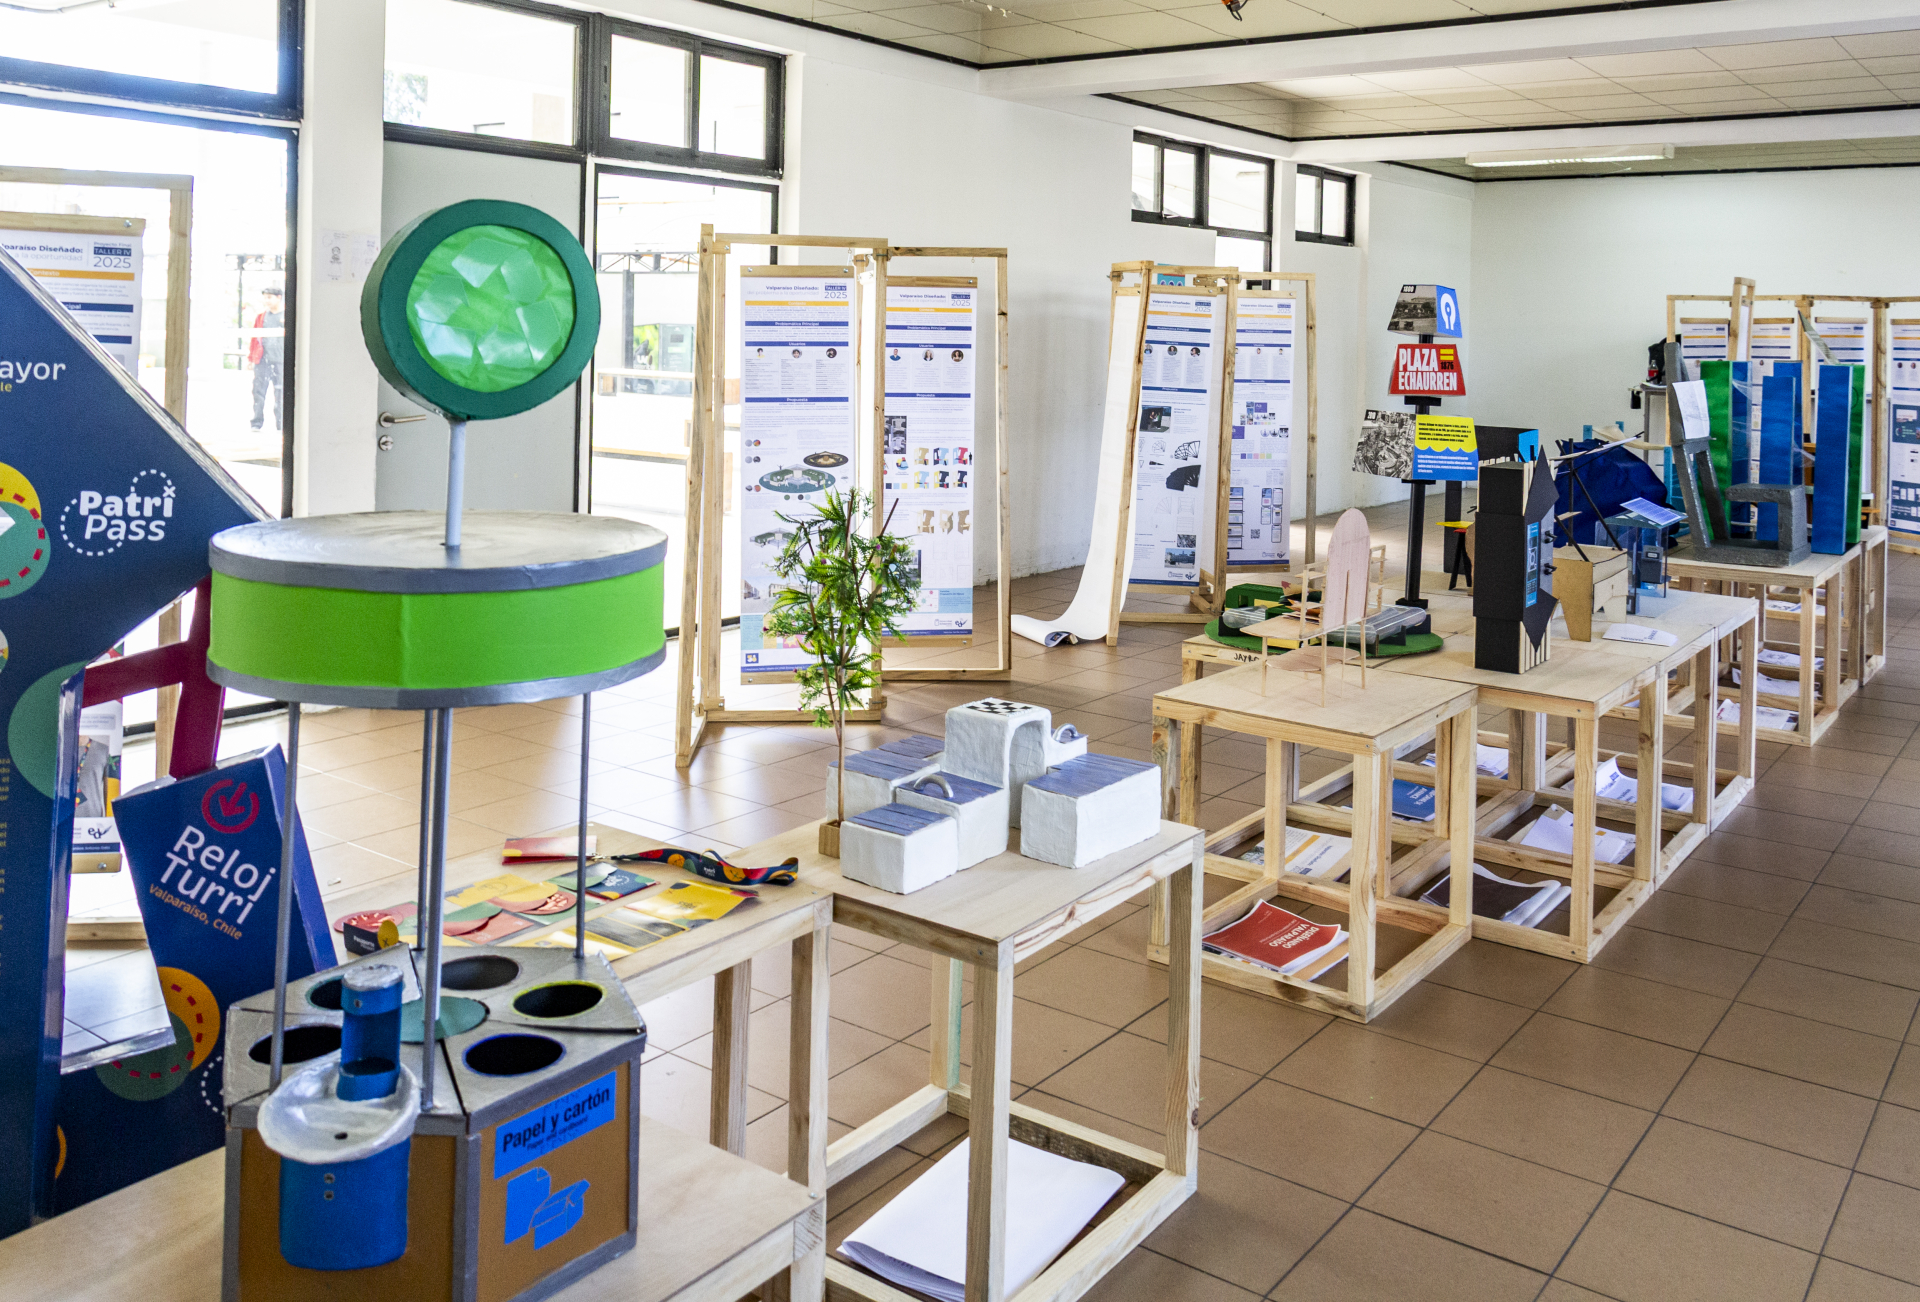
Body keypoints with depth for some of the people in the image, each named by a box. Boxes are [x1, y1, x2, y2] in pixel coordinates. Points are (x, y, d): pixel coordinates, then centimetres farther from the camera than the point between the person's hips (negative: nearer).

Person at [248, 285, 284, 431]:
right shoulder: (260, 318, 15)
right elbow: (254, 338, 17)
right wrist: (250, 357, 13)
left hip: (280, 361, -2)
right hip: (262, 361, 2)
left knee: (280, 393, -2)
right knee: (258, 392, -2)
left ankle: (280, 424, 4)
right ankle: (257, 422, 3)